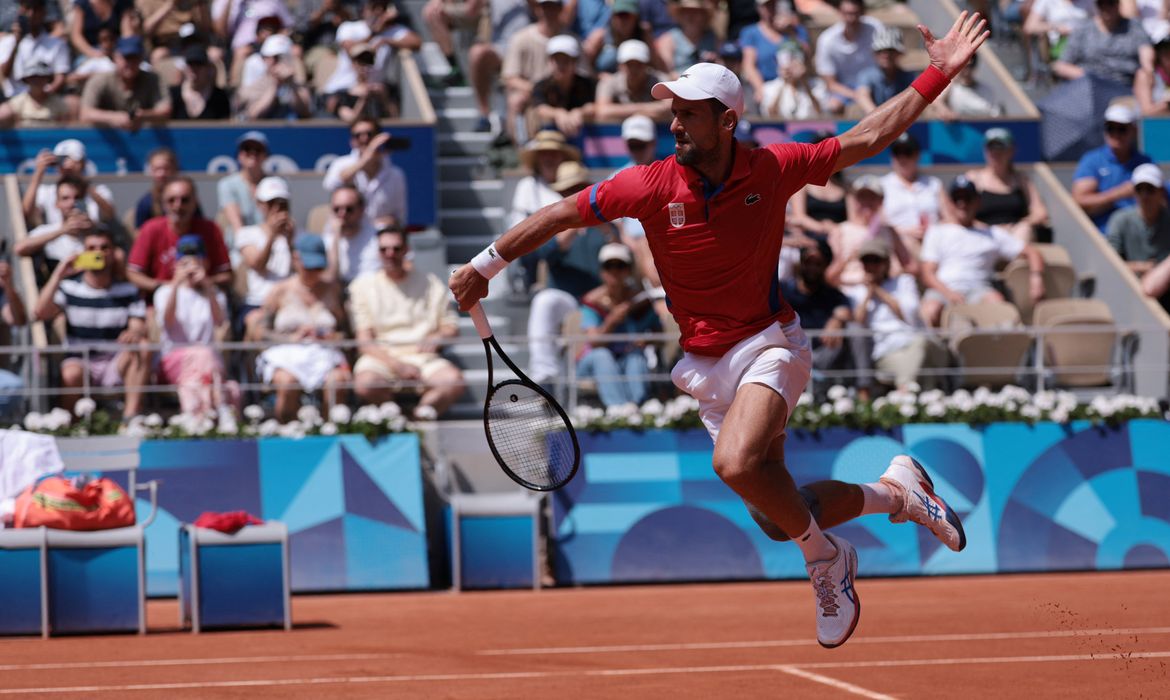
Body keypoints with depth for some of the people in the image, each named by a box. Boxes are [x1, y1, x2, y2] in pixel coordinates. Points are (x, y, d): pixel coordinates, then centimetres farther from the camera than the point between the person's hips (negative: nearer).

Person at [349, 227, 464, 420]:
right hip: (381, 358, -1)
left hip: (423, 358, 2)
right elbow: (364, 341, 1)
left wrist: (437, 338, -8)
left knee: (454, 381, -31)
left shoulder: (430, 284, 17)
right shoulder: (363, 286, 10)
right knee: (365, 384, -37)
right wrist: (397, 365, -15)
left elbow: (451, 327, 17)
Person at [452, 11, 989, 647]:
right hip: (706, 366, 3)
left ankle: (825, 559, -7)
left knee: (738, 464, -33)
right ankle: (896, 492, 32)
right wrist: (484, 265, 3)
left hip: (769, 345, -3)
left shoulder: (772, 169, -9)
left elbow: (867, 138, 0)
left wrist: (937, 76, -4)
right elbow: (563, 214, 2)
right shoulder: (651, 185, -8)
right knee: (778, 519, 5)